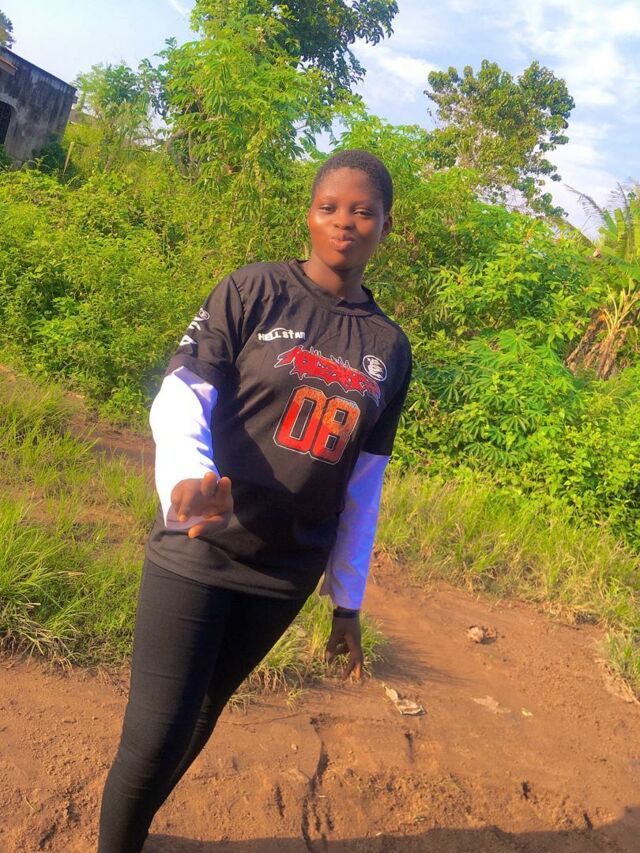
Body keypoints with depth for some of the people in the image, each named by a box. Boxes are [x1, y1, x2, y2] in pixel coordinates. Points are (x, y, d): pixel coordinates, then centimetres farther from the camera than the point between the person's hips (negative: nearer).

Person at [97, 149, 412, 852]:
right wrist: (189, 477, -34)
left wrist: (347, 602, 11)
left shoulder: (390, 349, 5)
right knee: (155, 734, -4)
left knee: (199, 717, 15)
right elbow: (180, 396, -11)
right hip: (197, 552, -3)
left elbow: (363, 482, 9)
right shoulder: (254, 291, -4)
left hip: (285, 576, 3)